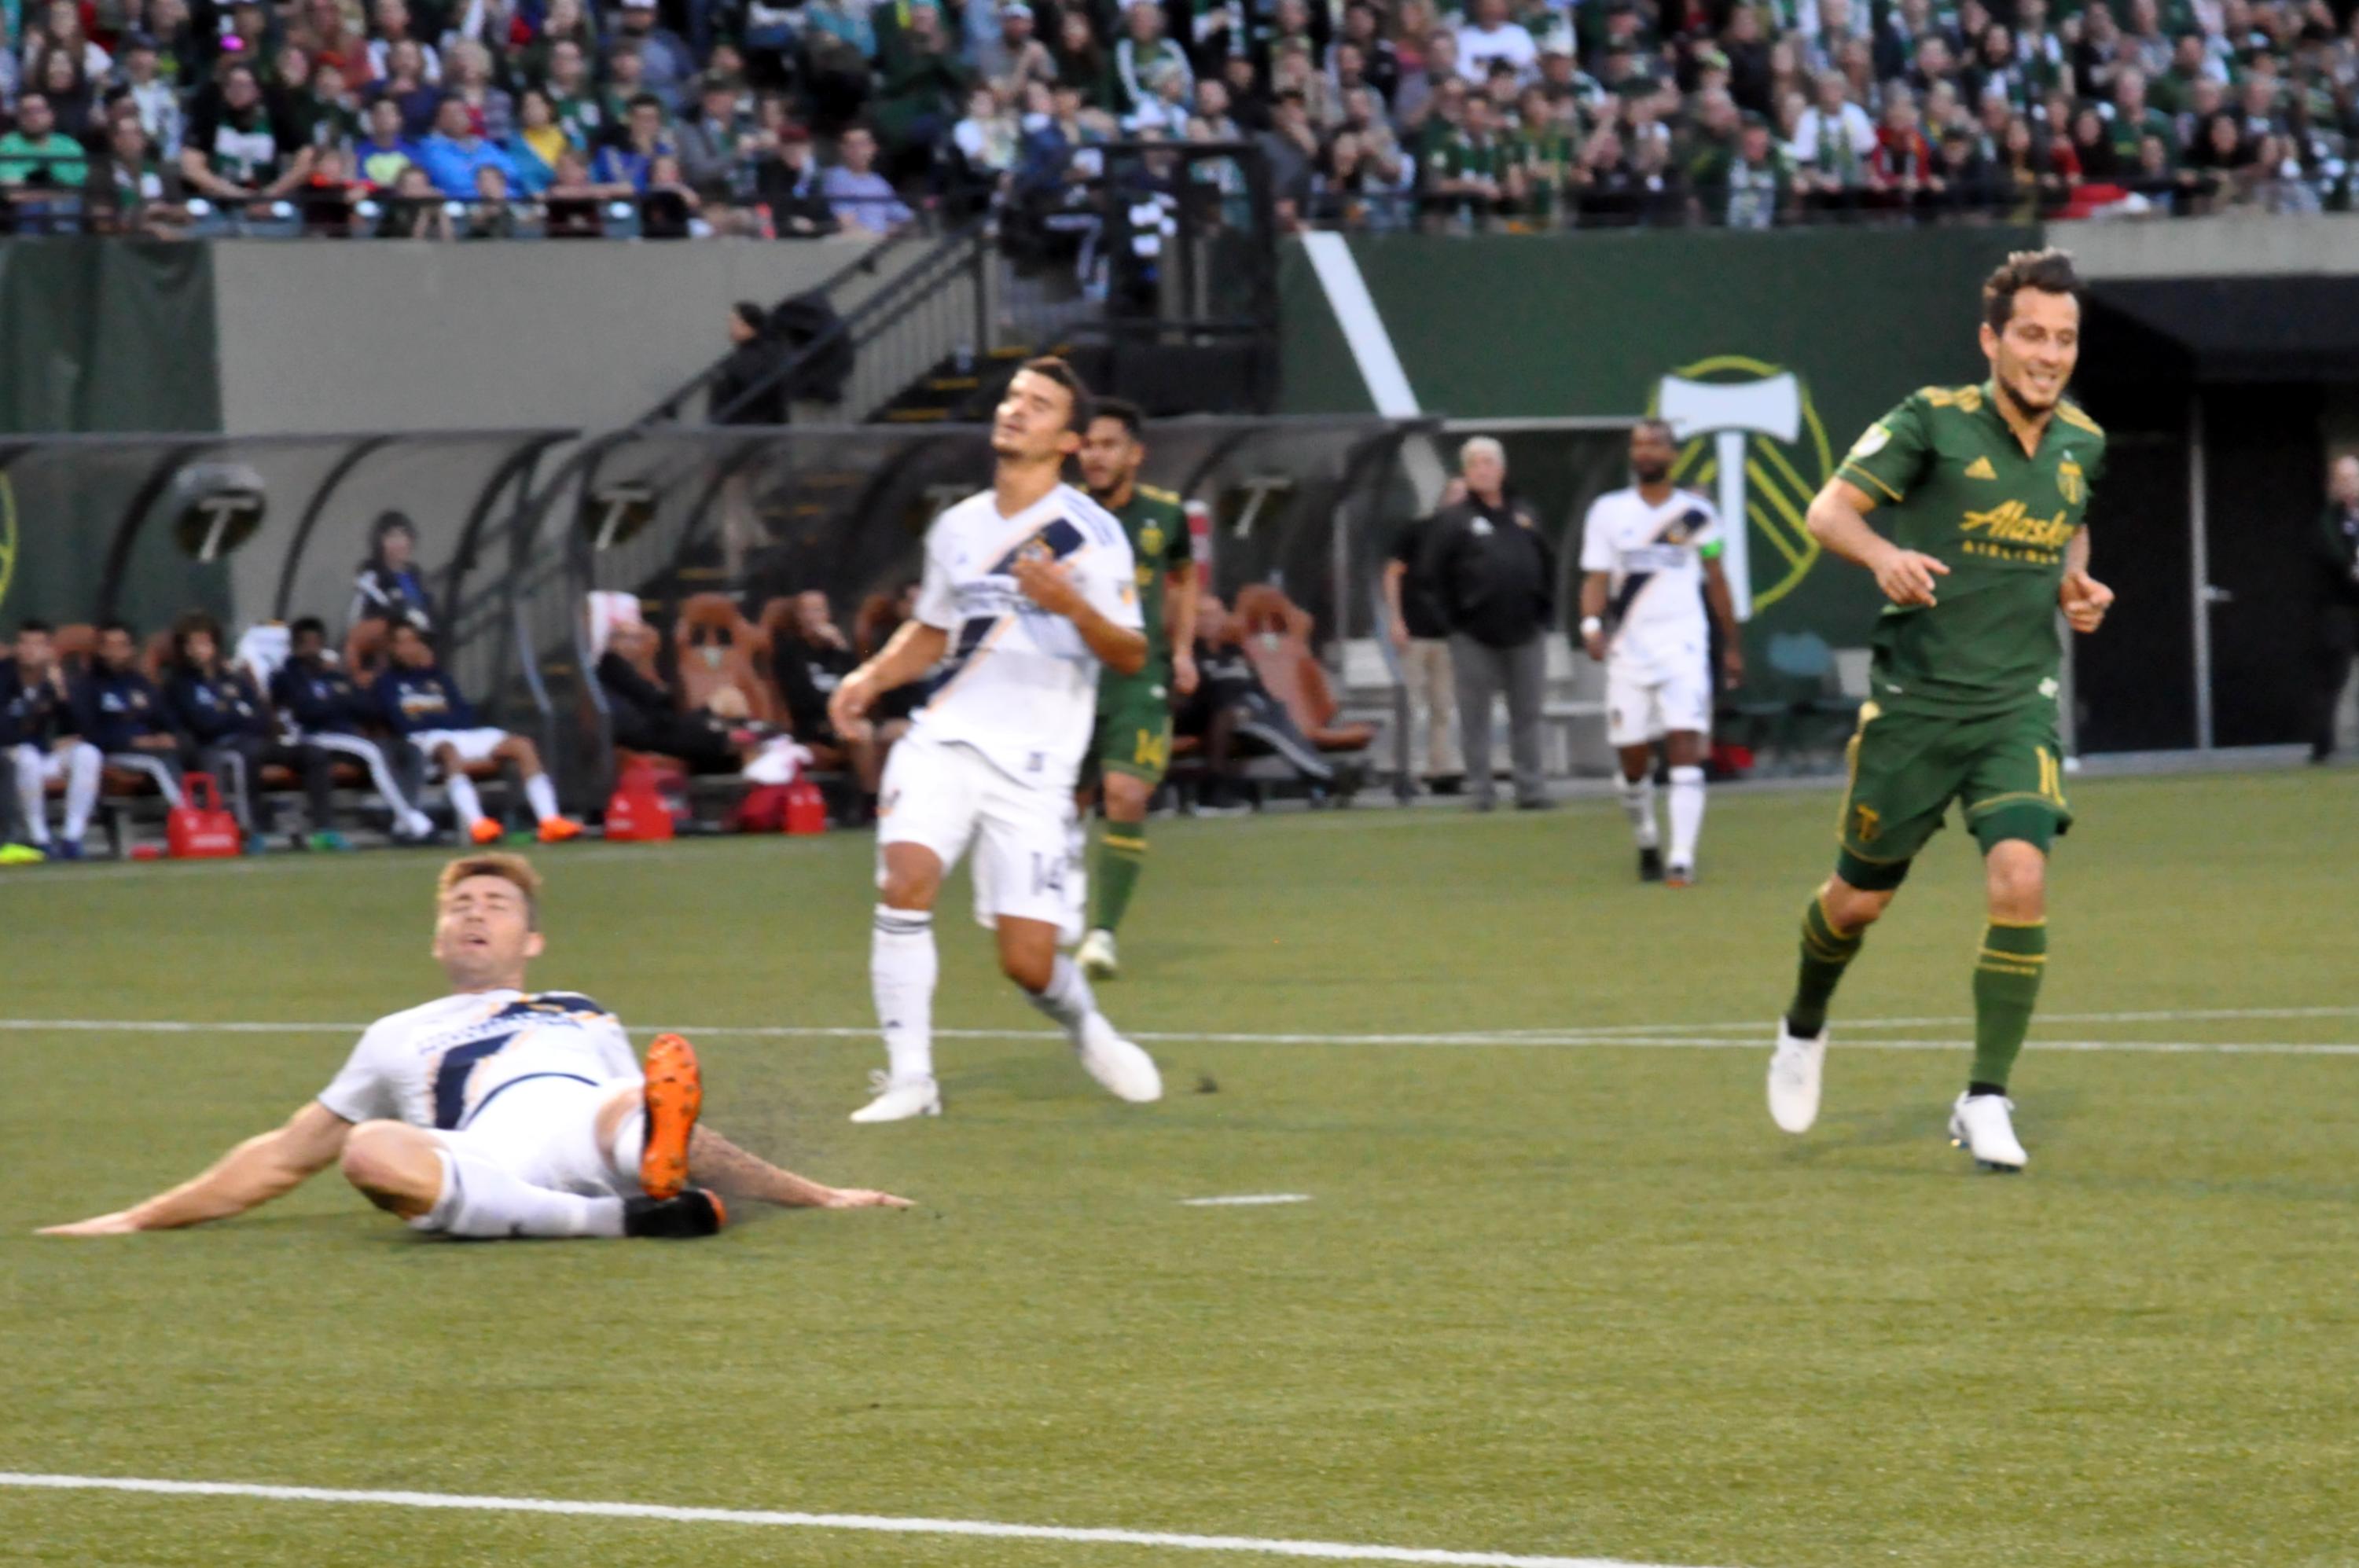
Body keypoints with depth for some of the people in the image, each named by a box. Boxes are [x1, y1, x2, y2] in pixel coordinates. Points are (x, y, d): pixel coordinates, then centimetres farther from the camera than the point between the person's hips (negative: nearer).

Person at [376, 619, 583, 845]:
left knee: (522, 746, -13)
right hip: (429, 737, -6)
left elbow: (466, 716, 15)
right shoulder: (388, 682, 12)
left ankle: (550, 821, -25)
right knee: (450, 751, -42)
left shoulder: (438, 676, 28)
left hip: (465, 733, 6)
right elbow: (402, 724, -4)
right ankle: (476, 824, -60)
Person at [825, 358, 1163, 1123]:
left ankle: (1087, 1028, 29)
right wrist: (871, 677, 9)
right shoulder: (957, 529, 12)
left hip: (1033, 764, -3)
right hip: (945, 739, 3)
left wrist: (1072, 605, -27)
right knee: (906, 877, -24)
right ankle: (909, 1077, -18)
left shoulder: (1088, 532, -4)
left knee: (1027, 961, -7)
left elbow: (1131, 656, -9)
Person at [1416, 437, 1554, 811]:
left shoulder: (1524, 516, 14)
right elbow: (1432, 574, -3)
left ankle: (1530, 788, 11)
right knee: (1475, 716, -2)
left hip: (1524, 634, 4)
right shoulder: (1452, 520, 0)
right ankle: (1481, 790, 3)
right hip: (1475, 636, -4)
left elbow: (1547, 565, 20)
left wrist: (1542, 609, 9)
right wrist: (1454, 618, -6)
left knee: (1526, 712, 6)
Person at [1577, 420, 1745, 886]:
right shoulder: (1608, 512, 5)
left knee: (1686, 749, -15)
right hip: (1628, 650, 1)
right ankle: (1647, 844, 30)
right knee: (1634, 761, 6)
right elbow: (1596, 577, 1)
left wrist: (1732, 644, 17)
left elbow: (1715, 581, 14)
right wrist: (1592, 624, -18)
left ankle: (1682, 859, -19)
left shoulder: (1695, 513, 5)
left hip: (1684, 644, -1)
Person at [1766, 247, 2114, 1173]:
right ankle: (1805, 1028, 43)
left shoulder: (2081, 443, 4)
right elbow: (1829, 510, -13)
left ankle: (1986, 1100, -10)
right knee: (1860, 898, 10)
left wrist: (2077, 585, 5)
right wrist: (1883, 556, -34)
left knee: (2020, 880, -19)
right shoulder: (1934, 421, -10)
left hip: (2019, 705, 2)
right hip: (1913, 701, -2)